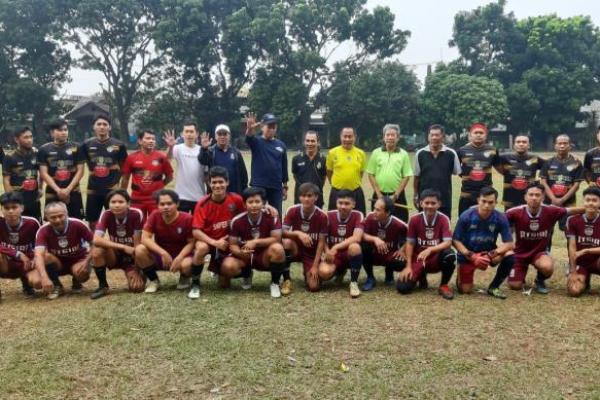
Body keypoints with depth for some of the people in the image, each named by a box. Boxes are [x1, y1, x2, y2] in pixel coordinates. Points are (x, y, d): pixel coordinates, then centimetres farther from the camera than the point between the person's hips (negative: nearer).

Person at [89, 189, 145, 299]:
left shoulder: (136, 214, -22)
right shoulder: (106, 215, -18)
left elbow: (137, 243, -18)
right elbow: (96, 240, -31)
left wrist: (138, 269, -19)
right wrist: (123, 247, -35)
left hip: (131, 257, -1)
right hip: (114, 255, 1)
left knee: (136, 287, -22)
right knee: (96, 250, -30)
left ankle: (139, 275, 15)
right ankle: (103, 286, -10)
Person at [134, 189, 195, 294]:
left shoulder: (187, 218, -16)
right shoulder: (155, 215, -11)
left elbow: (191, 242, -12)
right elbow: (145, 238, -17)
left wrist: (179, 258, -28)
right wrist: (163, 253, -28)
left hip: (180, 255, -2)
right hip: (159, 255, 2)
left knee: (187, 265, -38)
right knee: (140, 250, -27)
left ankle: (184, 279, 4)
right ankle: (153, 280, 0)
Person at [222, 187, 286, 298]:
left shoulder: (271, 217, -15)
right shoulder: (237, 221, -11)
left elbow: (277, 239, -19)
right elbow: (233, 245, -7)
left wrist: (255, 242, -26)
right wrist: (240, 253, -30)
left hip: (265, 256, -1)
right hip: (244, 256, 2)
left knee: (277, 248, -35)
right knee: (228, 266, -29)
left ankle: (275, 283, -9)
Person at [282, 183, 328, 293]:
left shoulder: (322, 216, -16)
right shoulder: (292, 210, -14)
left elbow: (321, 242, -12)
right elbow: (283, 232, -18)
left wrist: (315, 266, -17)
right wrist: (298, 233, -37)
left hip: (312, 254, -1)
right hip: (295, 249, 1)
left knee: (314, 287, -20)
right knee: (287, 242, -35)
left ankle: (309, 273, 19)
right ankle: (286, 280, -16)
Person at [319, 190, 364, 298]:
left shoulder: (357, 215, -12)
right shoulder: (329, 215, -7)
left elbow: (356, 238, -26)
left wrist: (336, 247, -29)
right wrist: (327, 252, -17)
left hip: (350, 255, -2)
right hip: (333, 256, 2)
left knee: (355, 247, -37)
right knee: (324, 272, -30)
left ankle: (354, 283, -16)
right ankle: (340, 272, 11)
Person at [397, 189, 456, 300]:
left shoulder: (443, 219, -11)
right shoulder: (414, 219, -9)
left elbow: (448, 243, -22)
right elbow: (410, 243, -4)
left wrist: (429, 250, -37)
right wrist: (408, 267, -9)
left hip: (436, 259, -1)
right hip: (418, 260, 1)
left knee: (449, 255, -36)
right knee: (402, 287, -20)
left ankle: (443, 286, -9)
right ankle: (421, 275, 17)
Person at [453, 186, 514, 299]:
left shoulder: (500, 218, -17)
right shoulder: (466, 216, -20)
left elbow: (509, 243, -15)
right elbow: (456, 241, -14)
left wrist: (492, 254, -31)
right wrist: (472, 256, -26)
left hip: (489, 253, 2)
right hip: (468, 254, -2)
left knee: (509, 257, -27)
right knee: (465, 290, -9)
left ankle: (493, 287, -4)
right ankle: (462, 275, 29)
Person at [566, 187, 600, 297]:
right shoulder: (573, 221, -8)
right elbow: (572, 247, -11)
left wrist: (585, 251, -24)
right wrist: (573, 272, -14)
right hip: (579, 263, 1)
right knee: (574, 291, -23)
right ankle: (584, 280, 13)